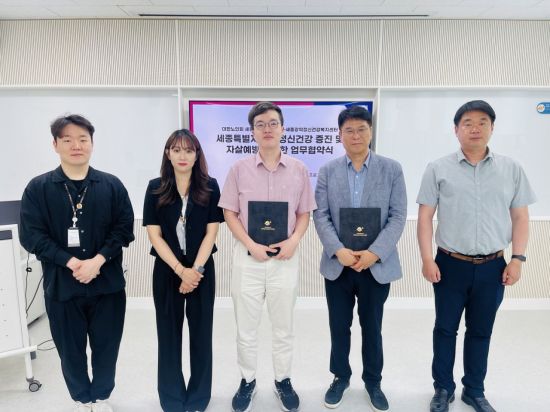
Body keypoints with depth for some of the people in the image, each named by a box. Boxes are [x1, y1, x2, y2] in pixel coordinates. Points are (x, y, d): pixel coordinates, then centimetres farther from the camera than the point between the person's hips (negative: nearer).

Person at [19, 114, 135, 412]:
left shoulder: (112, 185, 0)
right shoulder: (38, 188, -2)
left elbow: (124, 228, -4)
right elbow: (31, 235, -7)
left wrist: (97, 261, -17)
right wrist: (71, 262, -18)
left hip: (107, 282, 1)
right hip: (61, 284, 0)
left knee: (106, 345, 13)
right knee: (70, 348, 15)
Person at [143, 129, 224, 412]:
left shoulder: (210, 187, -3)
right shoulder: (156, 188, -1)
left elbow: (211, 232, -4)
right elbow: (154, 235, -4)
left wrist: (195, 269, -13)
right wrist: (181, 270, -13)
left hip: (202, 269, 0)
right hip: (167, 270, 1)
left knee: (201, 332, 10)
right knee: (169, 334, 12)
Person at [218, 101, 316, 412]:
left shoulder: (299, 170, 0)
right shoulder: (240, 169, -2)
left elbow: (304, 214, 5)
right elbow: (230, 214, 0)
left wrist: (294, 240, -13)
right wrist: (251, 245, -12)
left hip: (285, 257, 1)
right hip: (248, 257, 0)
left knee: (284, 327, 15)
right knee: (246, 328, 13)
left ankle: (283, 380, 36)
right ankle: (248, 381, 35)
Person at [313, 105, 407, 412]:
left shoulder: (392, 169, -1)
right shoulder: (328, 171, 3)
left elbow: (398, 216, -5)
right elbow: (321, 216, -2)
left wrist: (374, 253, -15)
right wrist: (338, 250, -16)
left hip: (377, 265, -1)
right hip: (337, 264, 1)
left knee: (372, 327, 14)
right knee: (339, 327, 14)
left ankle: (373, 381, 37)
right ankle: (341, 377, 37)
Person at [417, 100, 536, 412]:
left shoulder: (512, 169, 4)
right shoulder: (439, 169, -2)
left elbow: (520, 217, 6)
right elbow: (425, 216, -3)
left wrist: (518, 258, -2)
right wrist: (427, 259, -9)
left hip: (493, 267, 2)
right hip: (450, 264, -1)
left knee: (481, 332, 15)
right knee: (445, 329, 11)